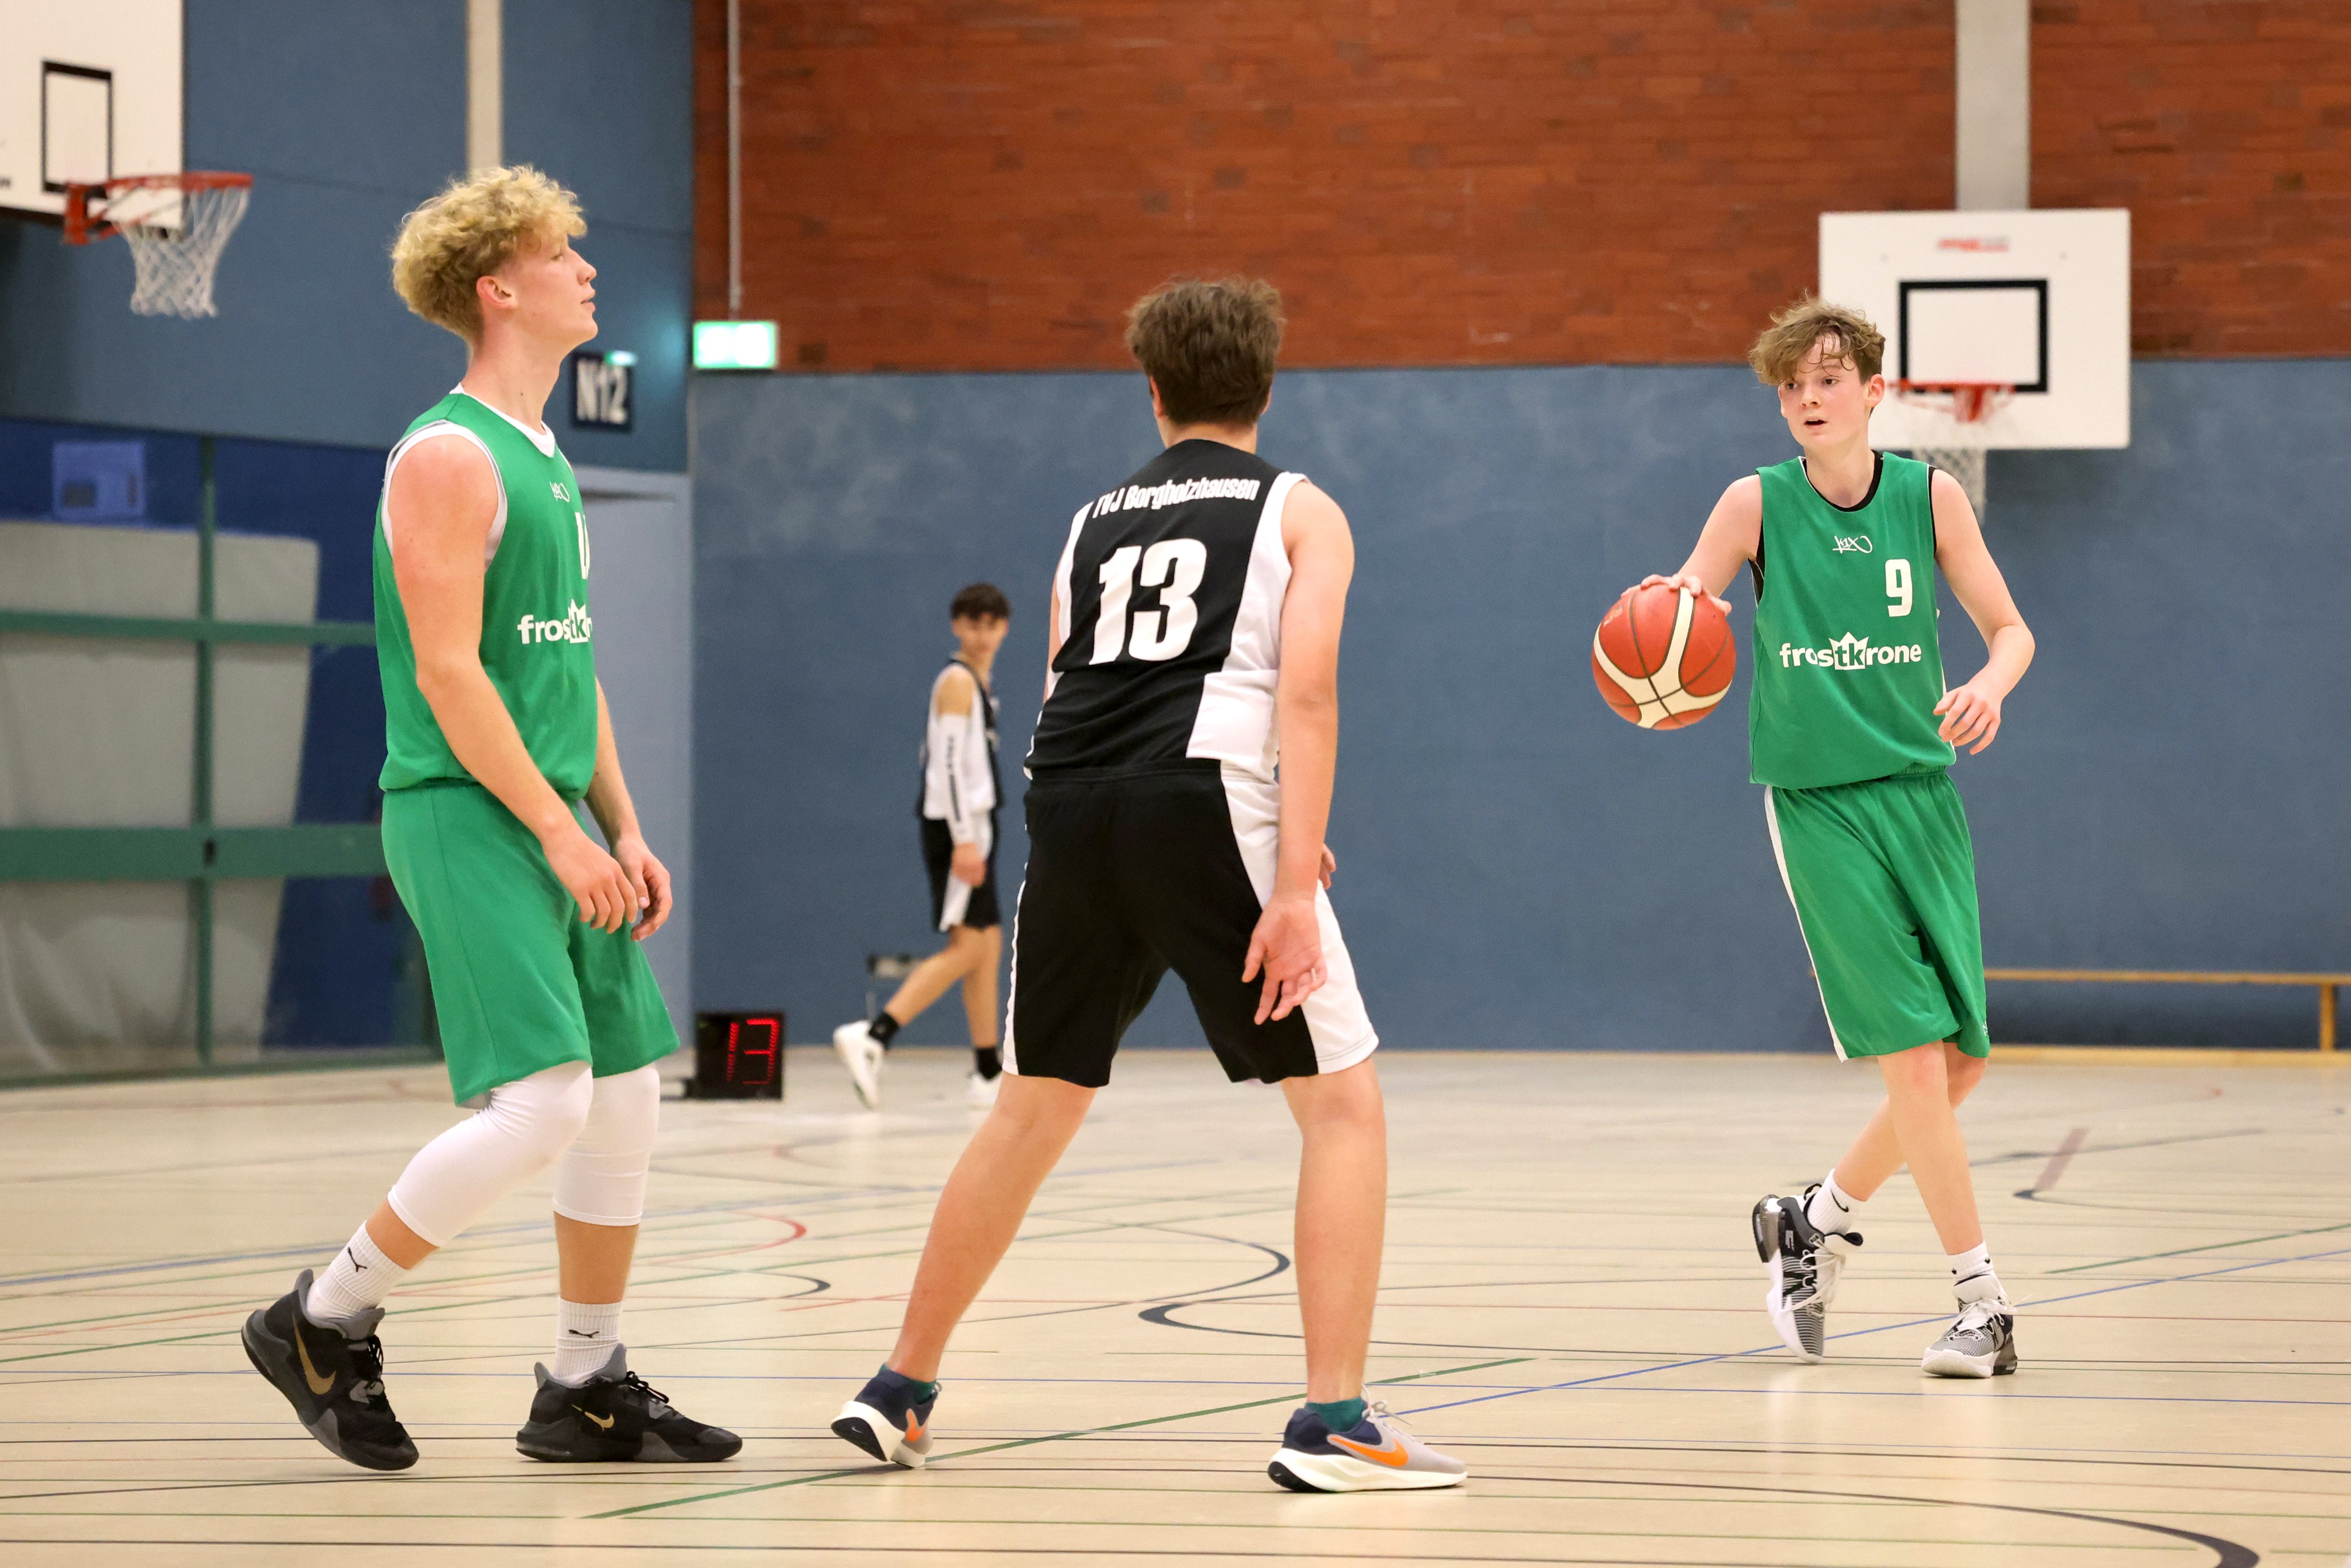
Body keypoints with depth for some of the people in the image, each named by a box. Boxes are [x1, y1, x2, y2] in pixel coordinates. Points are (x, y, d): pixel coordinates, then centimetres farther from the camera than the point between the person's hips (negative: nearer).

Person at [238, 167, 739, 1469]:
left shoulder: (544, 460, 18)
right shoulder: (450, 455, -12)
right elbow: (449, 673, -17)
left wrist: (623, 828, 15)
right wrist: (558, 833, -18)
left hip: (550, 821, 10)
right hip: (464, 817, -10)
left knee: (628, 1092, 7)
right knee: (541, 1102, -18)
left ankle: (585, 1388, 16)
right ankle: (324, 1324, -3)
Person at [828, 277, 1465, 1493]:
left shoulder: (1092, 520, 24)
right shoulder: (1300, 510, 11)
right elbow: (1304, 691, -4)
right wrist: (1293, 883, -11)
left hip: (1070, 805, 5)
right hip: (1205, 800, -5)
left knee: (1033, 1108, 20)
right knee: (1343, 1106, 3)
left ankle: (901, 1392, 24)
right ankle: (1333, 1421, -7)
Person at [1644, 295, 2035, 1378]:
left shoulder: (1928, 497, 2)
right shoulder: (1756, 504, -3)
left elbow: (2009, 628, 7)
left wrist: (1990, 685, -15)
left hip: (1920, 790, 3)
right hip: (1817, 801, -3)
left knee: (1960, 1061, 3)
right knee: (1913, 1053, -12)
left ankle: (1818, 1220, 26)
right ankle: (1981, 1303, -9)